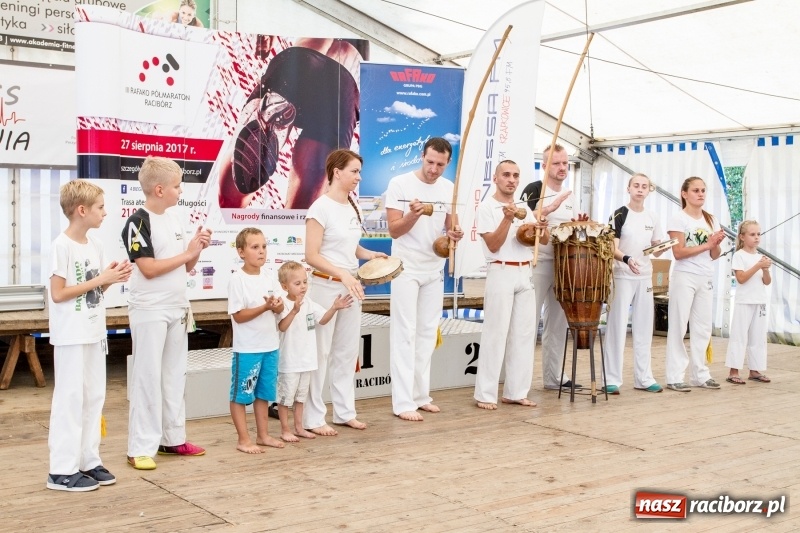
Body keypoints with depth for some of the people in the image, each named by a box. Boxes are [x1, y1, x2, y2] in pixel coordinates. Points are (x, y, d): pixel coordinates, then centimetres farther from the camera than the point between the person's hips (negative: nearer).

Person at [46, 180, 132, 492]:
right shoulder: (62, 246, -14)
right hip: (71, 336, -8)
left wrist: (113, 278, -4)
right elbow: (58, 294, -17)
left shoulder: (95, 245, 9)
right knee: (70, 398, -3)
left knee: (94, 396, 11)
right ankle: (62, 470, 4)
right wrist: (100, 280, -18)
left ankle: (88, 461, 21)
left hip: (94, 333, 8)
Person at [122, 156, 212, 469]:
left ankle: (172, 438, 23)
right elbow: (149, 268, -20)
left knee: (175, 375, 13)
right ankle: (141, 447, 3)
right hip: (149, 311, -7)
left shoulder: (174, 220, 9)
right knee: (148, 378, -3)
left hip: (177, 308, 7)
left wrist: (198, 249, -5)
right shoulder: (138, 222, -13)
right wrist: (187, 252, -14)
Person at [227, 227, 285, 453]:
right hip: (247, 349, -7)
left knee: (264, 393, 15)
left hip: (270, 346, 7)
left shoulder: (268, 278, 8)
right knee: (241, 394, 3)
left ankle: (262, 435, 25)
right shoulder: (237, 280, -12)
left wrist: (278, 306, -11)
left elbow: (278, 310, 12)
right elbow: (238, 315, -16)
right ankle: (243, 439, 11)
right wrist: (265, 307, -23)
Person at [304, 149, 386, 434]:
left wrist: (369, 254, 2)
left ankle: (345, 411, 24)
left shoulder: (352, 207, 9)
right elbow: (312, 256, -18)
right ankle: (313, 418, 8)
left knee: (348, 351, 13)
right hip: (325, 287, -8)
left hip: (350, 286, 8)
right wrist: (343, 274, -27)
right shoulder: (320, 208, -14)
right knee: (320, 353, -1)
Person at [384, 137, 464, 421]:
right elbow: (394, 230, -13)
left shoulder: (450, 189, 3)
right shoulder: (400, 184, -11)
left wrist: (454, 234, -12)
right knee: (405, 334, -5)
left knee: (427, 333, 10)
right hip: (406, 269, -5)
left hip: (435, 269, 6)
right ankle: (403, 402, -3)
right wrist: (414, 215, -30)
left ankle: (421, 396, 20)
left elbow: (450, 226, 10)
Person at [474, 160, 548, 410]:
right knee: (495, 334, -5)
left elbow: (544, 241, 11)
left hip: (525, 274, 6)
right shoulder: (487, 207, -4)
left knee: (524, 333, 6)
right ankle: (485, 394, 1)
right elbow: (493, 245, -12)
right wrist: (507, 218, -23)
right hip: (501, 274, -6)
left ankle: (516, 391, 14)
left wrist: (543, 228, -11)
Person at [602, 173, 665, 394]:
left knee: (644, 328, 9)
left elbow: (657, 251, 12)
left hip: (645, 277, 5)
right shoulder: (619, 215, -7)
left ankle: (643, 377, 16)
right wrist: (626, 259, -32)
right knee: (617, 327, -5)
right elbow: (612, 249, -13)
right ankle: (612, 379, -1)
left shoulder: (652, 217, 8)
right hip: (622, 277, -5)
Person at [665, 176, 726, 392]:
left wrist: (717, 244, -8)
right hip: (684, 278, -6)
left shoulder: (711, 220, 12)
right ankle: (674, 377, -2)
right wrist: (706, 245, -15)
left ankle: (700, 374, 17)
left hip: (706, 279, 6)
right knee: (678, 327, -4)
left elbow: (714, 256, 12)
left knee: (703, 328, 9)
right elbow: (678, 253, -14)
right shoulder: (678, 218, -5)